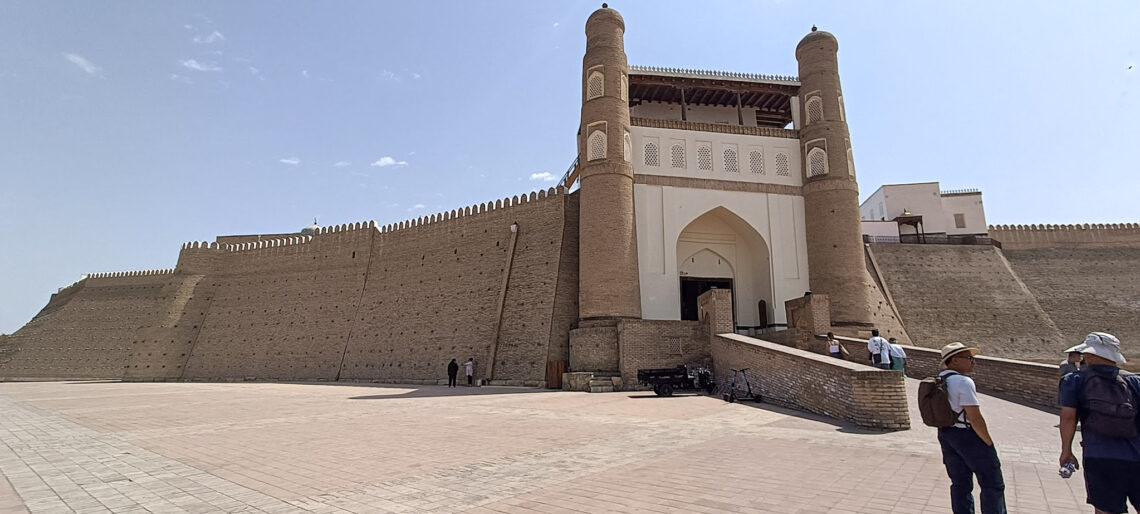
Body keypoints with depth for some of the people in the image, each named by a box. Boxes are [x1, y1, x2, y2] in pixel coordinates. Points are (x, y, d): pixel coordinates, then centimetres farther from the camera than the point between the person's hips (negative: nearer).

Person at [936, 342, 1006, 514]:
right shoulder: (963, 382, -19)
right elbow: (975, 418, -20)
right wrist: (989, 443, -9)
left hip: (945, 434, 8)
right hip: (969, 435, -8)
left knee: (960, 484, 15)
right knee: (992, 484, 7)